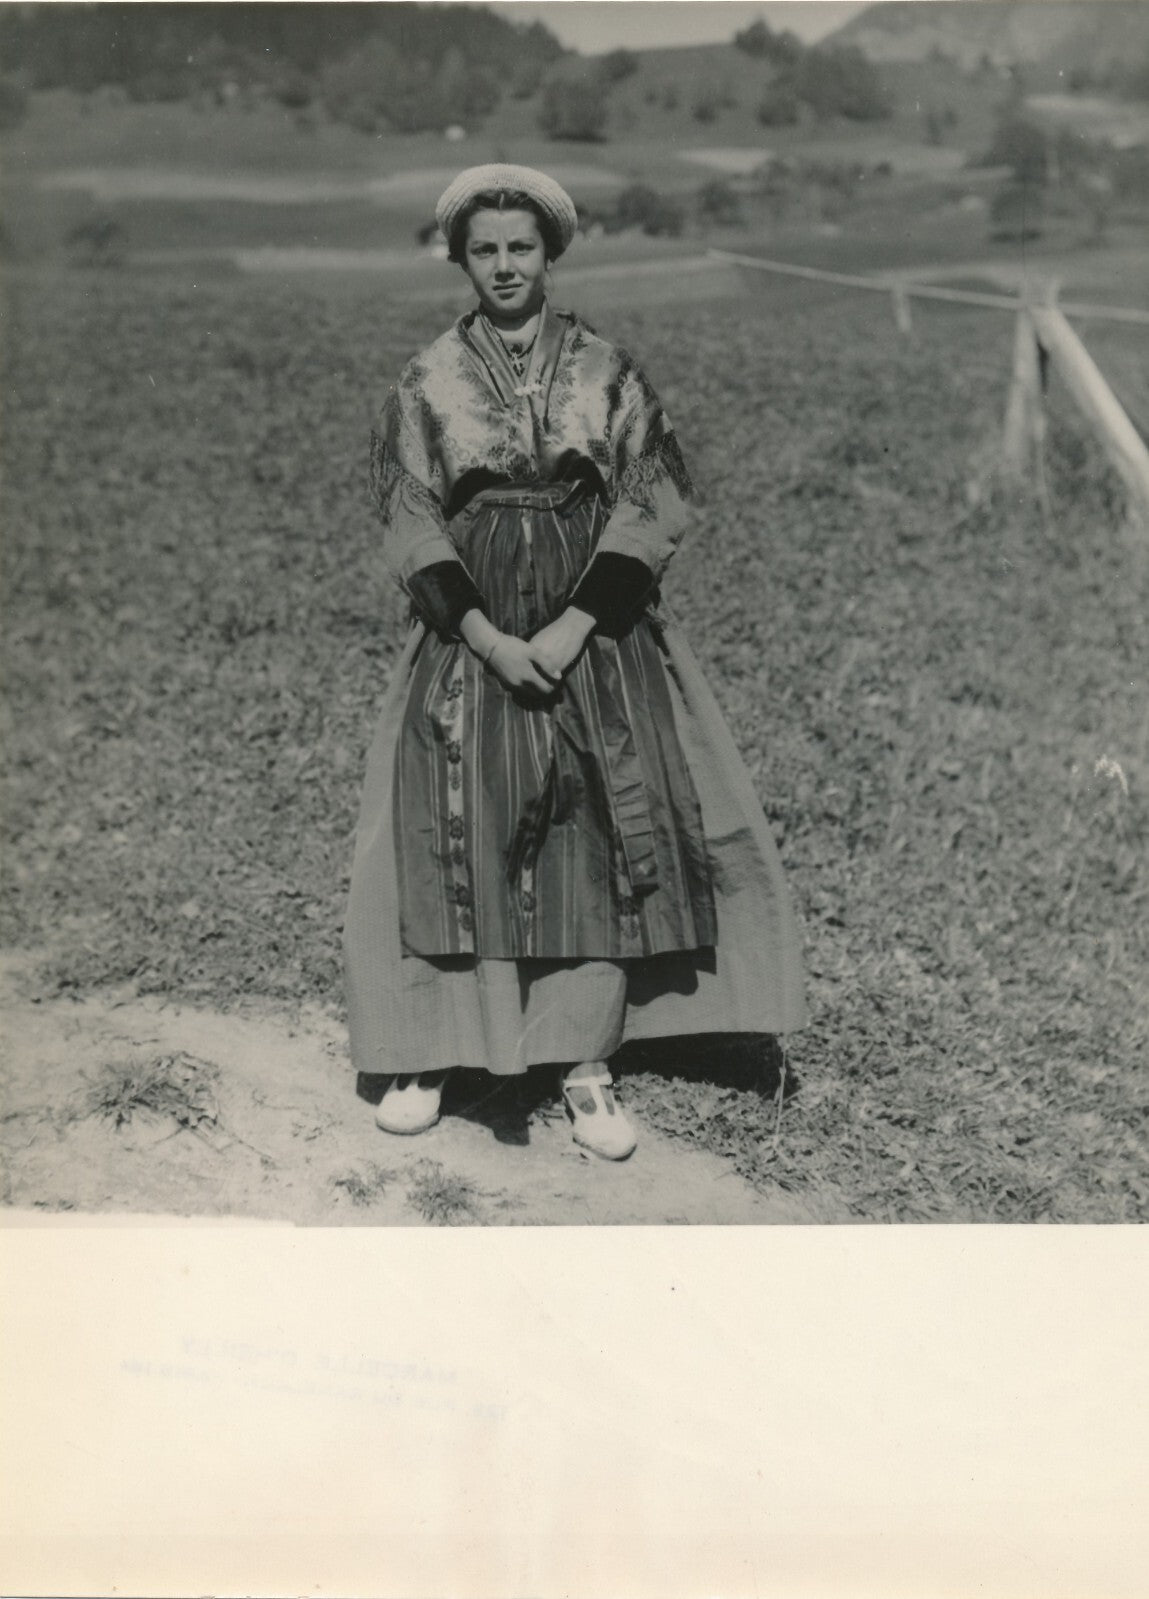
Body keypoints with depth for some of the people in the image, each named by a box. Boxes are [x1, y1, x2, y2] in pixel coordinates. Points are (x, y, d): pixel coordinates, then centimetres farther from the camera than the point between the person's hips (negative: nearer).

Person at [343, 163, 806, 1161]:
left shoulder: (607, 373, 3)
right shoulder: (428, 384, 4)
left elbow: (650, 506, -2)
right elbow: (410, 523, -1)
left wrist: (574, 626, -13)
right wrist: (486, 636, -13)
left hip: (596, 635, 0)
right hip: (468, 636, 0)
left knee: (599, 843, -3)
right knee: (456, 838, -1)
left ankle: (587, 1066, 7)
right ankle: (429, 1057, 12)